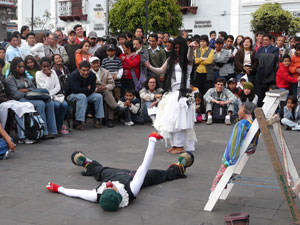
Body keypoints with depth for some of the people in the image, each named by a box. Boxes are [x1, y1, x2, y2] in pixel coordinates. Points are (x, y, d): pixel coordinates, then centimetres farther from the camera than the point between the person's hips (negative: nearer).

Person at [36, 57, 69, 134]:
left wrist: (50, 93, -12)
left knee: (64, 104, -25)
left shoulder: (53, 72, 9)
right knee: (56, 105, -32)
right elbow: (45, 89, -15)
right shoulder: (39, 74, -5)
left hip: (53, 95, 4)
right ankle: (60, 126, -9)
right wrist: (48, 76, -14)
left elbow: (58, 87, 4)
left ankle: (59, 126, -7)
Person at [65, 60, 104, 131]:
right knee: (82, 97, -37)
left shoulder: (92, 75, -6)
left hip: (86, 95, 6)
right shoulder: (74, 75, -22)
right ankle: (78, 122, -36)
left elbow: (92, 90, -9)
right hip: (71, 95, -6)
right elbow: (76, 90, -29)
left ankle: (97, 119, -4)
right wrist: (87, 89, -16)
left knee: (98, 96, -14)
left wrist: (83, 90, -21)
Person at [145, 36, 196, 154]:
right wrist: (150, 67, 0)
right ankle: (175, 144, 12)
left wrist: (191, 47, -44)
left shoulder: (187, 60, 0)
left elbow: (190, 56, -22)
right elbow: (161, 71, 18)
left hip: (182, 92, -6)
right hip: (171, 92, 6)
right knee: (170, 120, 4)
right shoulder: (171, 60, 17)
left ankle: (181, 146, -4)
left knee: (178, 119, -10)